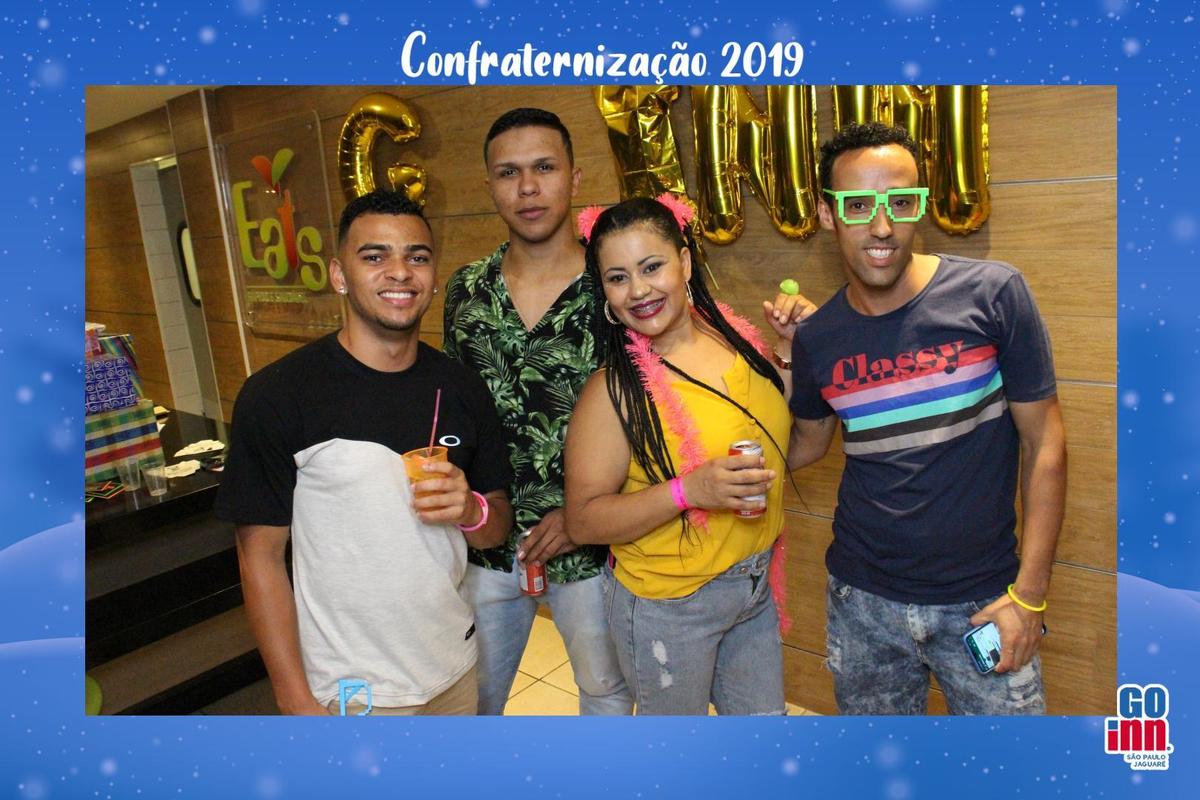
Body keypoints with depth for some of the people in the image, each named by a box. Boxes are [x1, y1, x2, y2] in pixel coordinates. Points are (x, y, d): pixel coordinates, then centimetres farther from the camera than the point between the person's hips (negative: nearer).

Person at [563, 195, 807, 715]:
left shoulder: (736, 338, -4)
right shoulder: (616, 388, -19)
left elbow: (787, 443, 11)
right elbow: (583, 521, -19)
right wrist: (689, 491, -31)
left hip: (756, 584, 5)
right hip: (669, 606, -5)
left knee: (765, 716, 25)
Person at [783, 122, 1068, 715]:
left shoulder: (992, 294, -11)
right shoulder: (816, 339, -4)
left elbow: (1043, 442, -7)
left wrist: (1029, 592, -9)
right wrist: (783, 370, -5)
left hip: (982, 600, -2)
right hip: (863, 599, 3)